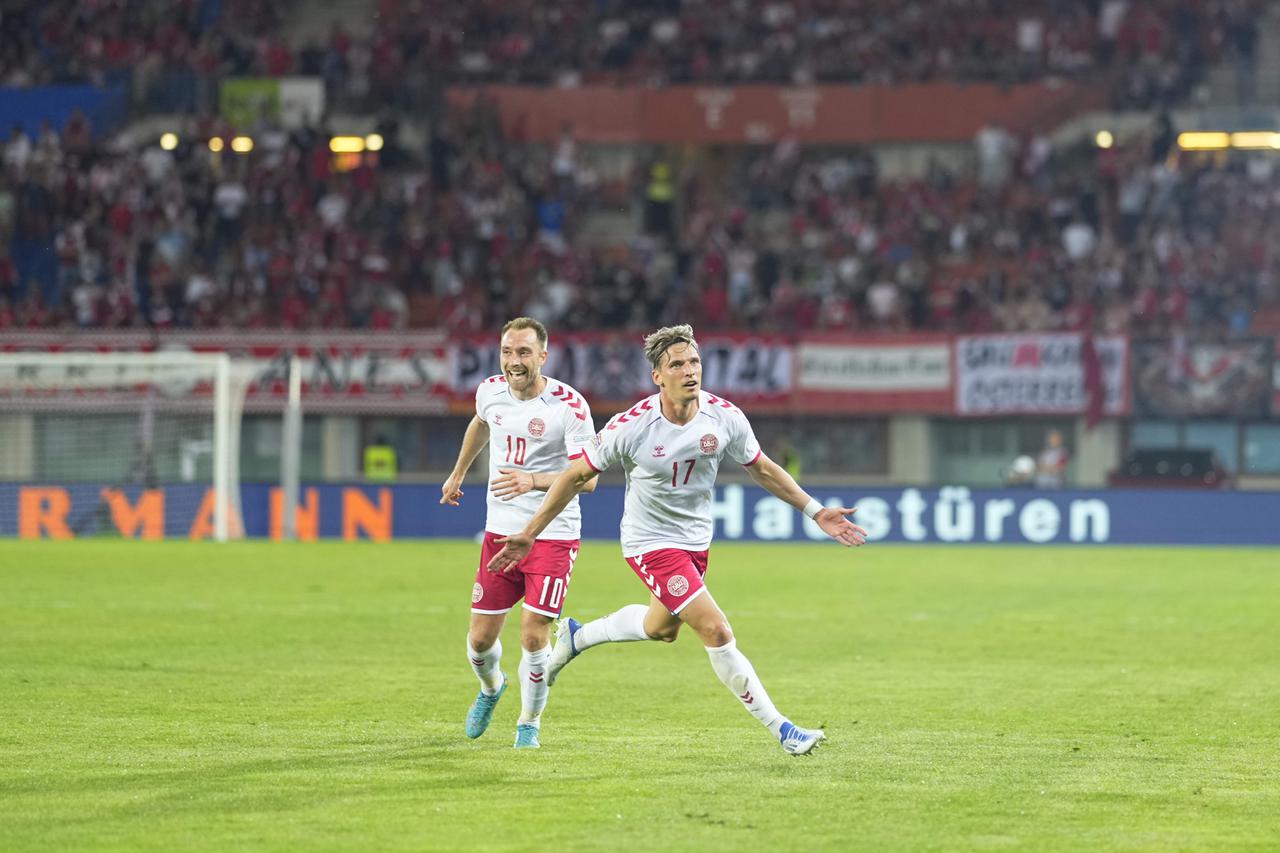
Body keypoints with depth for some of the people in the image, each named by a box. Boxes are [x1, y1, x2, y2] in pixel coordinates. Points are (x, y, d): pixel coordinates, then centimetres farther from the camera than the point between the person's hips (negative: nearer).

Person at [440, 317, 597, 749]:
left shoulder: (569, 405, -17)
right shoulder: (491, 391, 0)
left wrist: (533, 480, -37)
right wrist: (458, 474, 35)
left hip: (553, 533, -4)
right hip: (500, 531, 5)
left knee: (534, 634, -12)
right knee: (481, 639, 5)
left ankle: (530, 723, 11)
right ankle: (491, 687, 40)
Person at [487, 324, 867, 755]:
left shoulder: (725, 417, -13)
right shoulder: (631, 427, -24)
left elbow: (763, 469, 4)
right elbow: (577, 476, -11)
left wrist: (816, 511, 0)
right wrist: (529, 534, -9)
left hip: (696, 539, 6)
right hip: (650, 542, -6)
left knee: (662, 628, 26)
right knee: (716, 631, -15)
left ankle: (577, 636, 51)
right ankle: (780, 728, -7)